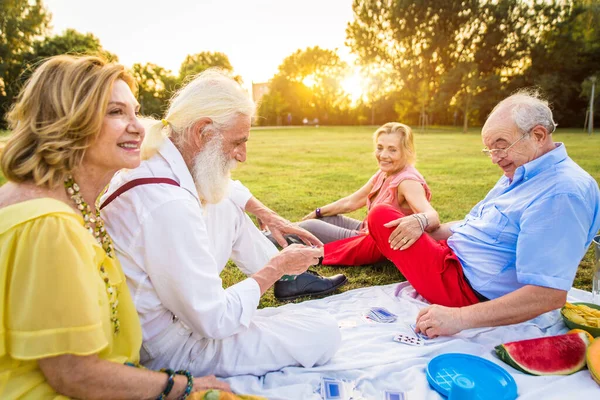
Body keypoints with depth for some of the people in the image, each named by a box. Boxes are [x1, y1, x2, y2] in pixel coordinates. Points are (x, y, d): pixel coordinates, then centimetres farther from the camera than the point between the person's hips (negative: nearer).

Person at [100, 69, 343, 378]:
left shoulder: (155, 160, -6)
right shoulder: (169, 206, -34)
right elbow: (213, 322, -26)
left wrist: (268, 216, 10)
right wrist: (276, 266, -15)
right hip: (165, 346, -9)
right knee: (325, 332, -11)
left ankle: (293, 279, 21)